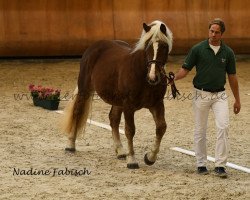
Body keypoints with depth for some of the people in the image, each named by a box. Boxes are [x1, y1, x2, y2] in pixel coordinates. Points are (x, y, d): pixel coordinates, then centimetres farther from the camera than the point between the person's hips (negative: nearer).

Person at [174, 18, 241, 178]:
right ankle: (201, 164, 19)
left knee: (223, 126, -15)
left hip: (220, 95, 1)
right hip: (201, 94, -1)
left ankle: (220, 165, -11)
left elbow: (232, 77, 8)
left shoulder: (228, 52, 1)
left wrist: (237, 100, 10)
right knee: (200, 131, 6)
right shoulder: (198, 49, -5)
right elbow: (185, 69, -3)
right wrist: (174, 78, -24)